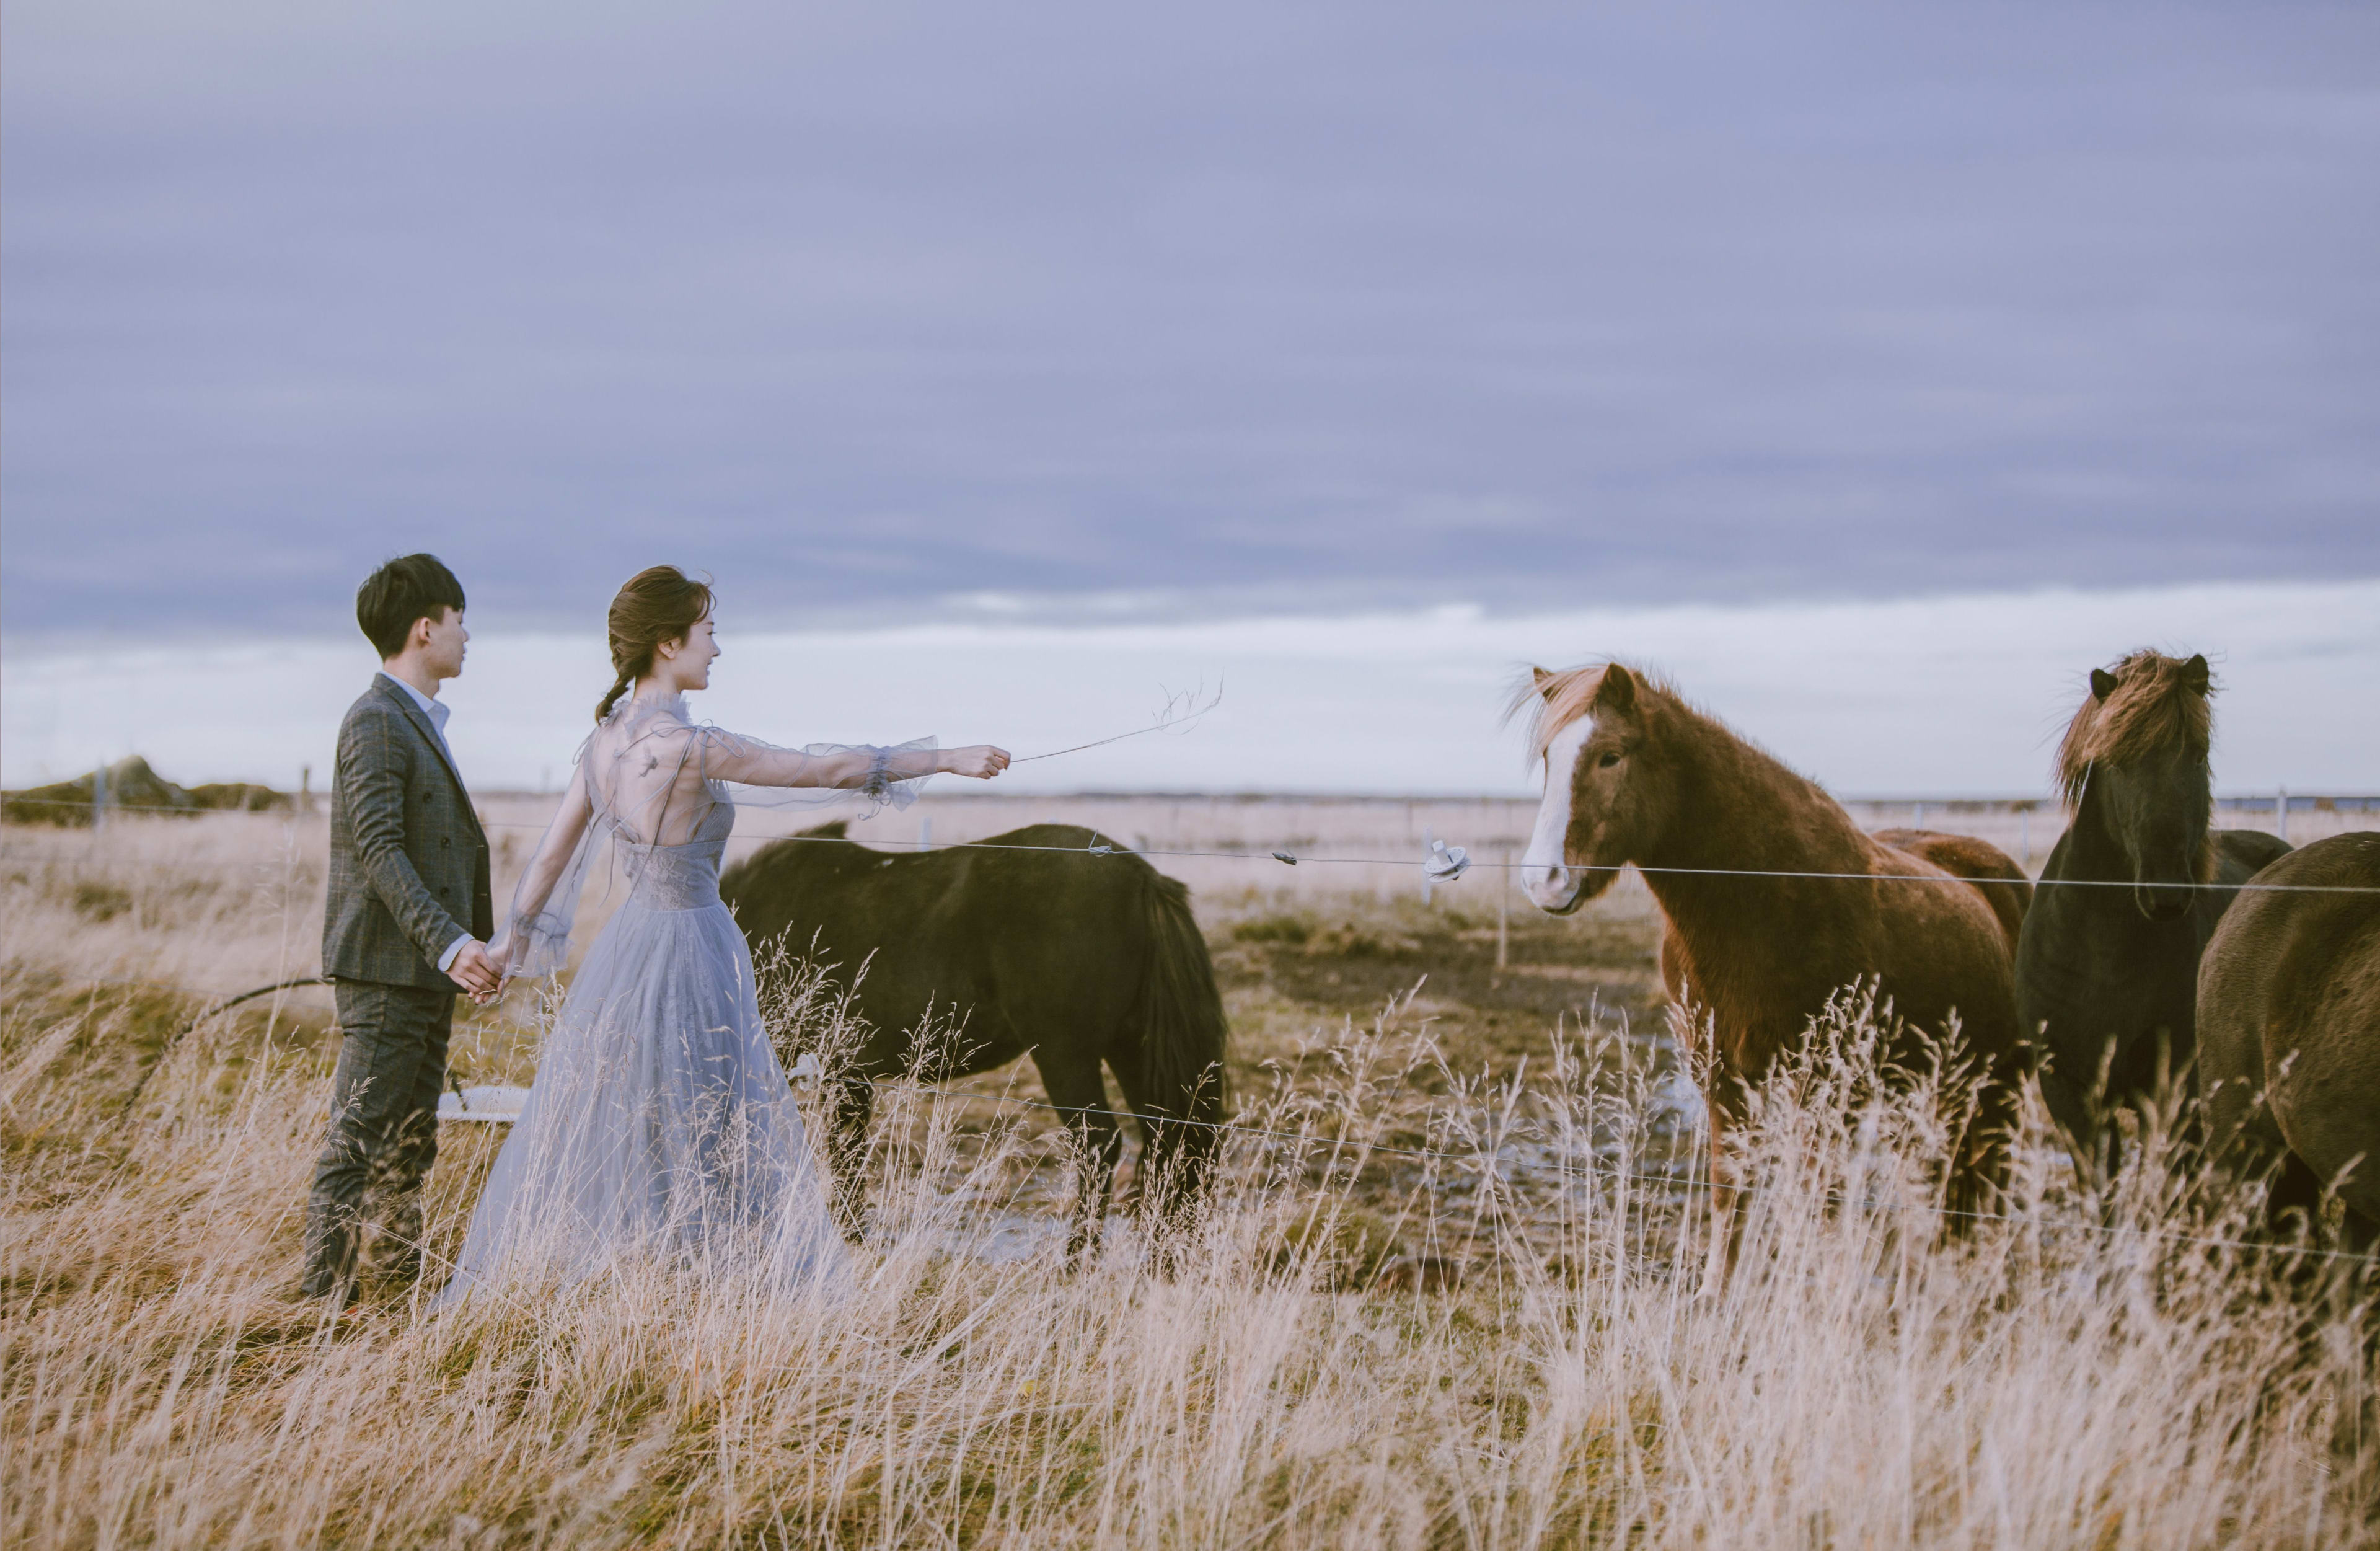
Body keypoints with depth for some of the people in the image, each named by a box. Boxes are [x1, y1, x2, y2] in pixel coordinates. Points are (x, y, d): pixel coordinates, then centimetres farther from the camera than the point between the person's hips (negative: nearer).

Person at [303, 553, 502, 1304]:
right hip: (383, 966, -10)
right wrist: (449, 942, -28)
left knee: (410, 1142, 14)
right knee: (357, 1136, -8)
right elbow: (379, 850, -21)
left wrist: (479, 935, 25)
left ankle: (399, 1272, 20)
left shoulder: (422, 722, 19)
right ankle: (326, 1290, -6)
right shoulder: (376, 721, -13)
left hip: (429, 965, 10)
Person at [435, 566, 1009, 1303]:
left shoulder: (607, 737, 5)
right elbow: (825, 770, -16)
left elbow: (553, 853, 14)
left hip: (626, 951, 9)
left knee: (593, 1147, 15)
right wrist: (948, 759, -8)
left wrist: (513, 939, 27)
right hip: (685, 960, -9)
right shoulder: (683, 745, -19)